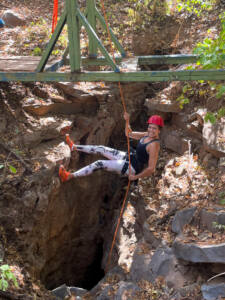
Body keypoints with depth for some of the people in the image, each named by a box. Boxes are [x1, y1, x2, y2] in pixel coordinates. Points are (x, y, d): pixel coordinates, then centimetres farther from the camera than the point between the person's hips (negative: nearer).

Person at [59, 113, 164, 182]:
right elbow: (129, 134, 14)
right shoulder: (147, 135, 1)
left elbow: (151, 169, -28)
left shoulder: (154, 145, -25)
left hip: (133, 168, -9)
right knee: (101, 149, 13)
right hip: (130, 158, 9)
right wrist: (127, 121, -4)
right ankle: (74, 147, 31)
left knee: (99, 163, -14)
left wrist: (136, 177, -22)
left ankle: (69, 176, -13)